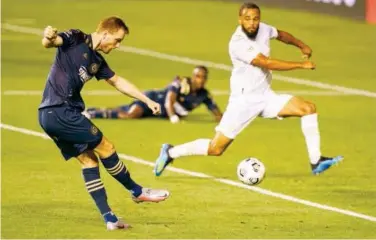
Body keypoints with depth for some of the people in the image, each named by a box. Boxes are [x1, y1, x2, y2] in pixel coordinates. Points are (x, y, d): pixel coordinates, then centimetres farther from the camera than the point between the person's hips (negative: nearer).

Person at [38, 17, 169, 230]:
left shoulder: (97, 61, 16)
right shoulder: (76, 39, -7)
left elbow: (118, 81, 28)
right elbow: (49, 43, -22)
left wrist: (147, 100, 28)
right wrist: (49, 37, -47)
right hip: (60, 111, -9)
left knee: (88, 159, 9)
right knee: (106, 148, -1)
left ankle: (109, 218, 9)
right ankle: (138, 192, 14)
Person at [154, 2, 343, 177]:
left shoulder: (263, 30, -3)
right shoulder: (238, 43, -24)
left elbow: (281, 35, 22)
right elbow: (267, 63, -29)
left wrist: (301, 45, 7)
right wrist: (301, 65, -23)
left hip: (266, 97, 7)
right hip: (244, 100, -7)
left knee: (308, 108, -10)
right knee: (216, 149, -8)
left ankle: (316, 162, -7)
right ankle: (171, 153, 14)